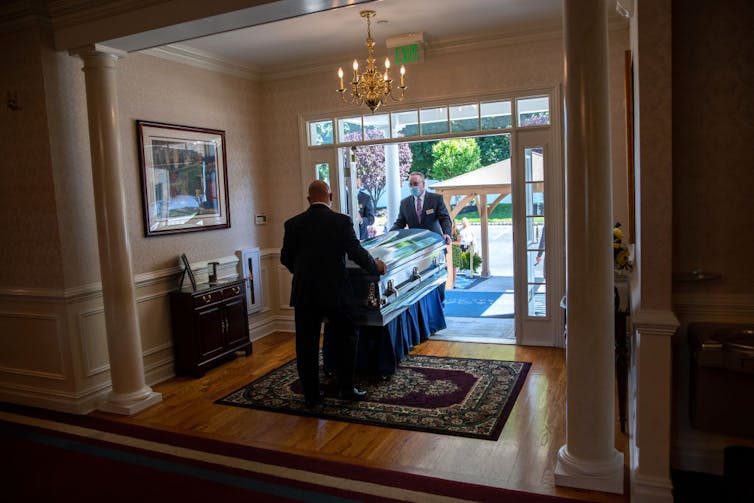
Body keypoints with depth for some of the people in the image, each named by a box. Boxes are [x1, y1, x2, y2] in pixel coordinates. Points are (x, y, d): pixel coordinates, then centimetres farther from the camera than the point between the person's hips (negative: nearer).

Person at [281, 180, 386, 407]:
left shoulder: (293, 224, 2)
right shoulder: (342, 221, -7)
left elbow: (285, 258, 10)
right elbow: (357, 252, -8)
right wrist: (376, 266, 11)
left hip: (304, 293, 2)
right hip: (335, 291, -2)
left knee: (306, 344, 10)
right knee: (347, 337, 15)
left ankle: (311, 395, 17)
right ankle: (346, 389, 18)